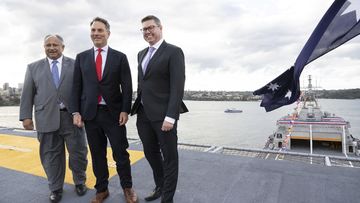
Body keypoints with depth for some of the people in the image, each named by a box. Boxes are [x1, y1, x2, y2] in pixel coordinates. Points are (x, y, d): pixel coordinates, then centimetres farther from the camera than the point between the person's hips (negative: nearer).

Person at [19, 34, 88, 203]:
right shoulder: (33, 67, 12)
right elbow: (27, 94, 9)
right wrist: (26, 116, 1)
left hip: (72, 116, -1)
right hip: (47, 118, 1)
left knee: (78, 152, 7)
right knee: (51, 155, 10)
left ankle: (80, 182, 29)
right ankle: (56, 188, 27)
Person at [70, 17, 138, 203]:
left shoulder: (120, 57, 2)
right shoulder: (81, 57, 9)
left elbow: (127, 86, -1)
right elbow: (77, 86, 7)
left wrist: (125, 110, -9)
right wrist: (76, 111, 0)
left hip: (114, 113, -2)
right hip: (90, 113, 2)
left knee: (121, 153, 4)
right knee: (97, 154, 11)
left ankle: (127, 187, 23)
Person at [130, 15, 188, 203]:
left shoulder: (173, 51, -7)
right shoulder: (141, 54, 16)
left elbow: (177, 86, -15)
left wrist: (170, 116, -21)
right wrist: (138, 107, 14)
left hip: (163, 114, -7)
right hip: (143, 114, 7)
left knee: (169, 157, 6)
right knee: (151, 153, 18)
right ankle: (160, 187, 40)